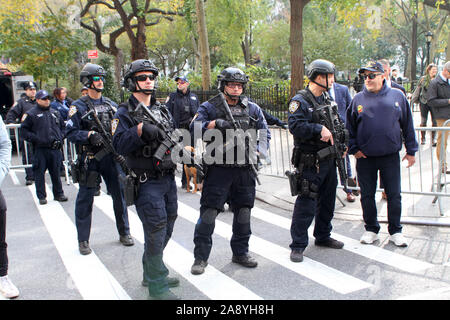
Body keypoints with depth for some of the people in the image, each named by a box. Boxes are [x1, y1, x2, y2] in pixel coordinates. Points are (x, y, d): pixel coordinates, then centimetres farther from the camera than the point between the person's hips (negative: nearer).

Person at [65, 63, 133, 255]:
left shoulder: (110, 104, 12)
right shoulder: (78, 107, -3)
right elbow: (71, 132, -8)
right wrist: (89, 135, -23)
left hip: (111, 155, 4)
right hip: (89, 159, -4)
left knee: (119, 194, 9)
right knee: (85, 199, 3)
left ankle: (124, 232, 25)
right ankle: (83, 240, 16)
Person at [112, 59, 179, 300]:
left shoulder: (163, 110, 15)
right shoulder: (125, 113, -6)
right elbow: (120, 145, -16)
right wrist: (139, 130, -28)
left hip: (168, 178, 8)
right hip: (147, 182, -7)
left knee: (166, 228, 15)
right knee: (155, 231, -6)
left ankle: (151, 274, 32)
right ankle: (157, 285, 6)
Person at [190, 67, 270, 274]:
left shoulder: (252, 109, 12)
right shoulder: (210, 107, 3)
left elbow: (264, 133, 17)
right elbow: (195, 127, -10)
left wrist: (259, 153, 2)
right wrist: (215, 123, -24)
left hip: (245, 170, 4)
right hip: (218, 169, -3)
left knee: (243, 212, 10)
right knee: (208, 212, -4)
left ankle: (240, 253, 26)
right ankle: (200, 257, 7)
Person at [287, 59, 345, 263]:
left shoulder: (327, 99, 15)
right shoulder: (300, 101, -11)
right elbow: (295, 126, -24)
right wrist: (319, 129, -27)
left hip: (328, 160, 9)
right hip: (310, 162, -8)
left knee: (327, 201, 17)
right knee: (306, 203, -6)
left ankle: (323, 236, 34)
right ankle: (298, 245, 4)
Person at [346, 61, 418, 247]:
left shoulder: (397, 96, 2)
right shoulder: (358, 100, 2)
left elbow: (407, 125, 7)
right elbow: (349, 127, 9)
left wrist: (411, 150, 6)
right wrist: (353, 149, 0)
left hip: (391, 157, 0)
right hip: (365, 158, 1)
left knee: (394, 195, 6)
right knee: (367, 196, 9)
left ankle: (395, 231, 22)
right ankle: (371, 229, 25)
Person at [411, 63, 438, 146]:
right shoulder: (423, 79, 2)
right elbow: (417, 90, 11)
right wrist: (412, 100, 12)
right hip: (424, 102, 0)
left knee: (435, 121, -1)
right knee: (423, 121, 6)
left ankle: (433, 139, 9)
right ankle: (423, 138, 18)